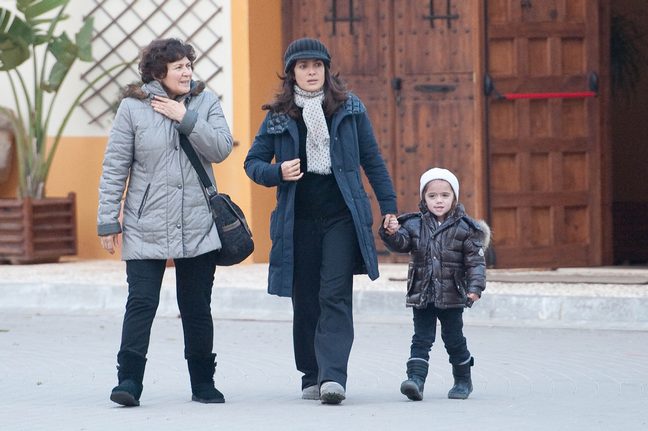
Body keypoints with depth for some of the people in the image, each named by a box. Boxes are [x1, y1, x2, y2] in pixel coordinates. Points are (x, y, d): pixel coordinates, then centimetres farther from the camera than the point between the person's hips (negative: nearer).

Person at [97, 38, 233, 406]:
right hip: (146, 227, -2)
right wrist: (108, 220, -3)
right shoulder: (133, 107, -2)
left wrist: (186, 118, -14)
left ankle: (204, 383, 19)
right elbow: (115, 166, -1)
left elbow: (221, 148, -7)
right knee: (141, 302, -10)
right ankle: (129, 381, -8)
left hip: (197, 227, 2)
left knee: (197, 307, 9)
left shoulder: (206, 103, 5)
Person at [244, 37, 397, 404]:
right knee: (306, 301, 7)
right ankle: (312, 377, 17)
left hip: (342, 217, -2)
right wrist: (278, 173, -10)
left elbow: (372, 160, 9)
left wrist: (389, 206, 6)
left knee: (336, 297, -11)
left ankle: (333, 377, -19)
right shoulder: (279, 116, 5)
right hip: (299, 220, 2)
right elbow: (253, 162, 11)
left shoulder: (349, 108, 4)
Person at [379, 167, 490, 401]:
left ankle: (463, 380, 27)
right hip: (421, 295, 1)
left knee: (454, 339, 10)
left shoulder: (464, 228, -4)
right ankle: (416, 378, -12)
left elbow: (476, 261, -6)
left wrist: (475, 287, -18)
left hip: (452, 296, -1)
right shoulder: (414, 225, 2)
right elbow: (400, 243, -13)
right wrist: (391, 233, -35)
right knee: (421, 339, -3)